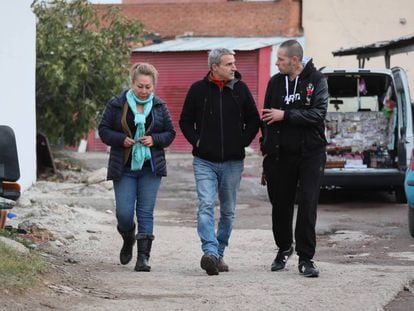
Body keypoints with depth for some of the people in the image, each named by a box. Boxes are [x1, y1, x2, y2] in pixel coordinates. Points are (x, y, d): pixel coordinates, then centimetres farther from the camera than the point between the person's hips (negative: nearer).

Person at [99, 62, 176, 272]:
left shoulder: (159, 107, 5)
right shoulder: (116, 105, 0)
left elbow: (170, 133, 10)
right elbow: (103, 130, 2)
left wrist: (154, 140, -10)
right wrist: (121, 140, -15)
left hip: (151, 168, 1)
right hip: (124, 168, -1)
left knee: (146, 212, -2)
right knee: (124, 213, -5)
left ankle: (143, 256, 0)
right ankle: (128, 240, 28)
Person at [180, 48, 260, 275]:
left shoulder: (240, 89, 3)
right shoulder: (198, 89, -1)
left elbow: (254, 120, 12)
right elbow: (185, 121, 8)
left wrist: (242, 142, 1)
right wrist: (197, 141, -3)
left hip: (232, 162, 3)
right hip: (204, 161, -2)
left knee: (228, 211, 9)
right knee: (206, 206, -18)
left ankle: (219, 254, 21)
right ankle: (210, 252, -28)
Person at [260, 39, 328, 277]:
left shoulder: (316, 80, -4)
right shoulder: (275, 82, 8)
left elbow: (319, 113, -15)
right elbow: (267, 117, 12)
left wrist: (286, 115, -16)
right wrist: (266, 147, 4)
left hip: (310, 153, -4)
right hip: (280, 155, 4)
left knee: (308, 205, -6)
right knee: (280, 205, 10)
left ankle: (306, 258, 0)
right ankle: (284, 248, 31)